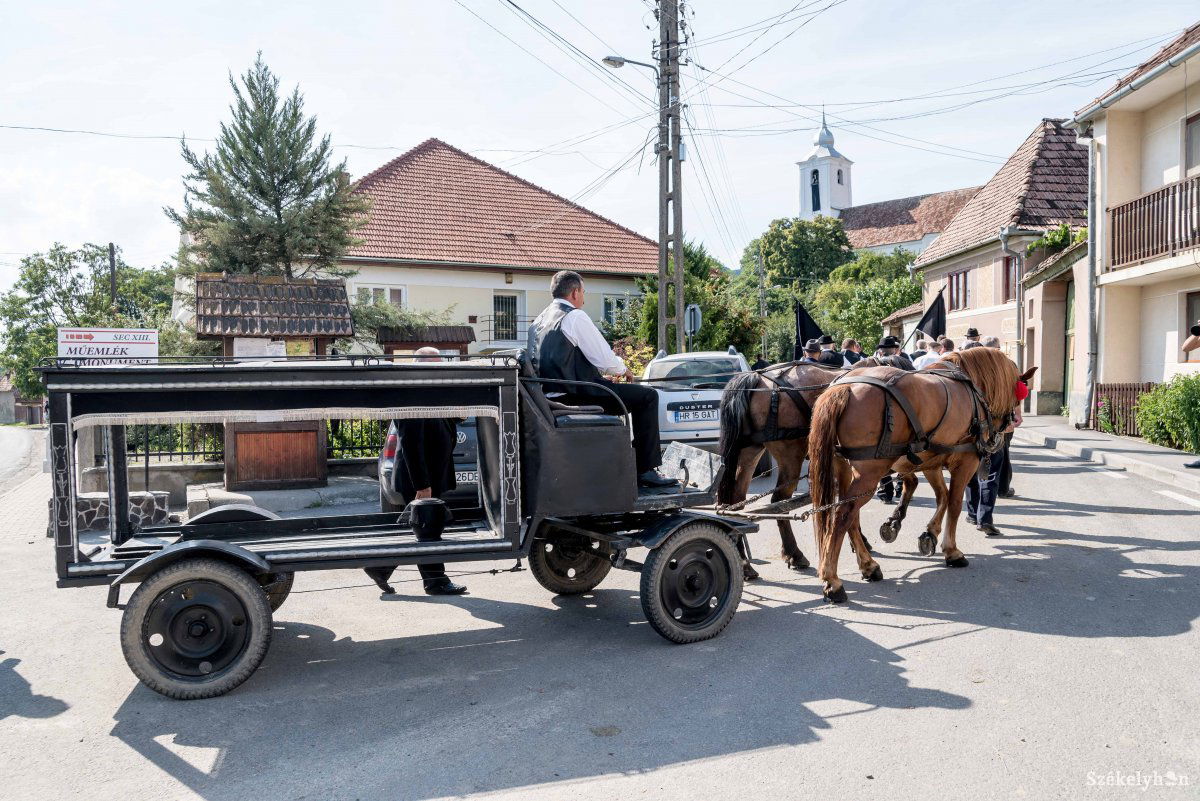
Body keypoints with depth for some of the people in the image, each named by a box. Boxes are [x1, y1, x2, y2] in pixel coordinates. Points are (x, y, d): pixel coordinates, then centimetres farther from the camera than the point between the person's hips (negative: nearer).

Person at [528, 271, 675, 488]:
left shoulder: (538, 321, 17)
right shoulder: (575, 316, -10)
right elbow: (605, 359, -13)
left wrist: (603, 370, 23)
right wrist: (622, 368, 9)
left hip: (550, 394, 10)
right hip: (576, 395, -10)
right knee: (648, 396, -4)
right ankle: (646, 470, -7)